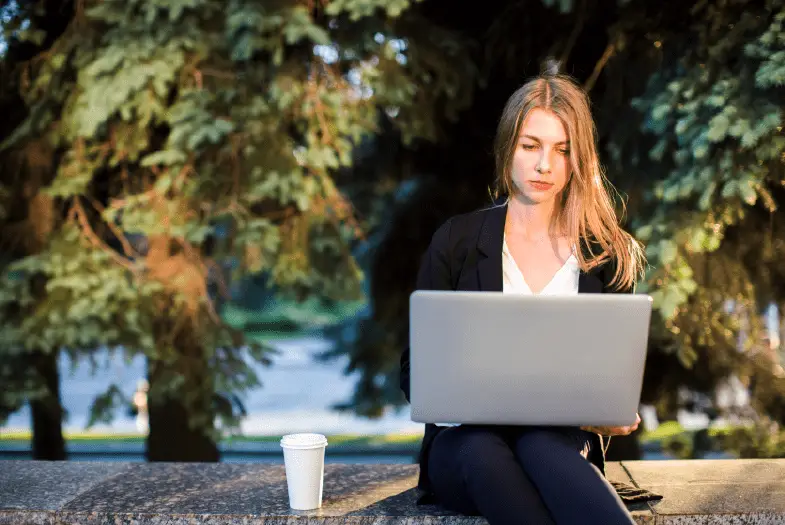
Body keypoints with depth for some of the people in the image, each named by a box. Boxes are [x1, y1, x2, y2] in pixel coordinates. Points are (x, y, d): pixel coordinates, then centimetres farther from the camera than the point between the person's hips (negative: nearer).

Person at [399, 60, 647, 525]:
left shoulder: (605, 254, 10)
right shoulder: (457, 241, 8)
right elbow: (416, 368, 6)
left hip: (561, 438, 0)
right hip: (465, 439, 0)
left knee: (540, 446, -38)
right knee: (483, 452, -38)